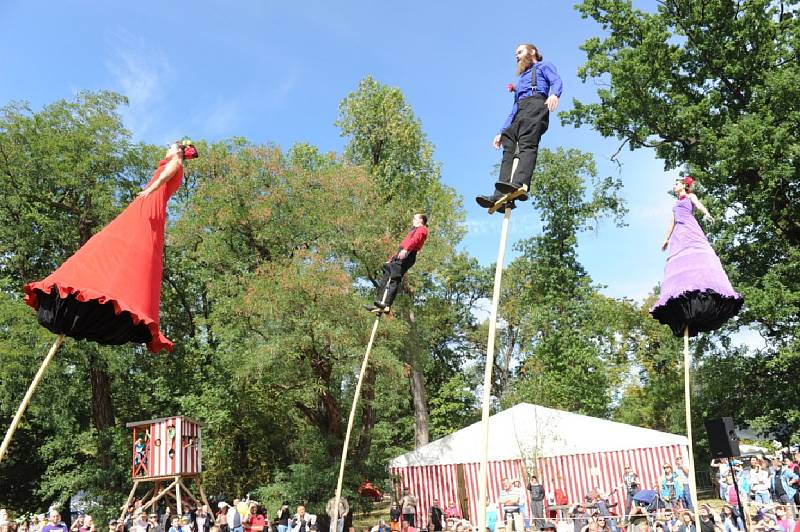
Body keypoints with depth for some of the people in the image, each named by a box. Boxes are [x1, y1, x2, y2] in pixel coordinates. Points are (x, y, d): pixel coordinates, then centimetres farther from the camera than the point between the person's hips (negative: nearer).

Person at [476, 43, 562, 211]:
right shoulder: (521, 79, 42)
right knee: (509, 149, -15)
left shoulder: (544, 66, 23)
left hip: (536, 104, -6)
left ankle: (520, 185, -51)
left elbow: (557, 81, 0)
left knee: (527, 145, -28)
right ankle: (501, 196, -31)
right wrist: (501, 132, 23)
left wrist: (554, 94, -24)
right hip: (519, 112, 6)